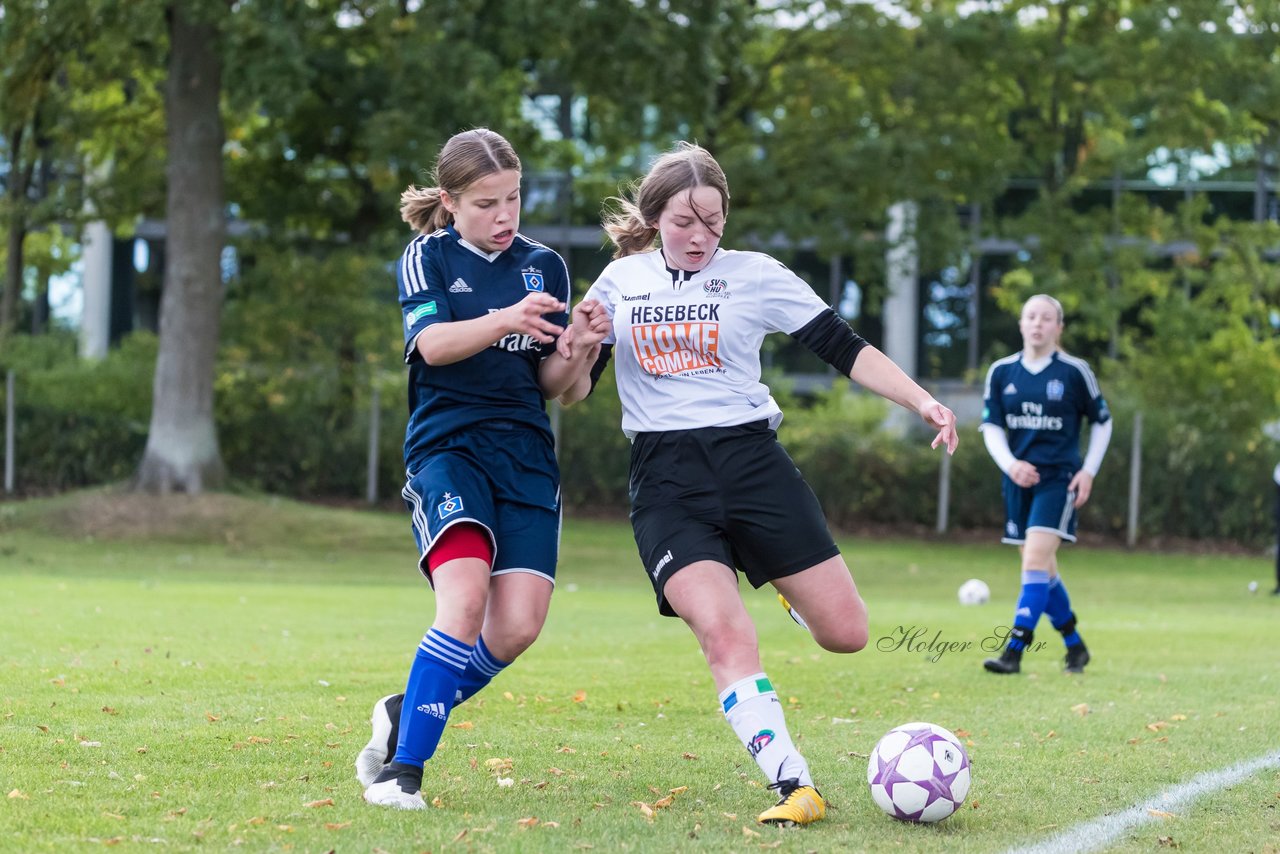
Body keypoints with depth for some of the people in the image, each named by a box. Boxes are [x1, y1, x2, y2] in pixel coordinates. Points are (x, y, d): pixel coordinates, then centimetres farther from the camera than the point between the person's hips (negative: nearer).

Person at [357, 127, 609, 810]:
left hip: (526, 455, 4)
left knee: (518, 626, -10)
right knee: (466, 600, -25)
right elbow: (432, 343, -14)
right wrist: (508, 319, -31)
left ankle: (407, 713, 16)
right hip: (447, 446, -4)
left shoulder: (543, 266, 13)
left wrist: (581, 350, -11)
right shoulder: (427, 257, 4)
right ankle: (402, 767, -16)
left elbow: (551, 383, 11)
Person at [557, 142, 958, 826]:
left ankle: (785, 586, 33)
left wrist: (920, 401, -9)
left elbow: (845, 348, 3)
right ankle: (794, 787, -20)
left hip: (750, 461, 1)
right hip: (665, 480, -1)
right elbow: (572, 389, 13)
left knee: (845, 633, -2)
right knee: (724, 635, -23)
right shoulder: (620, 282, 10)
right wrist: (574, 351, -10)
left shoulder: (755, 275, 4)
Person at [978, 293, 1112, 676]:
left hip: (1059, 478, -5)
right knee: (1042, 570, 10)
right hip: (1019, 479, 5)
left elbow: (1102, 422, 5)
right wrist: (1010, 464, -14)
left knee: (1036, 560, -18)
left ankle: (1014, 651, -21)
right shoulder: (1001, 372, 3)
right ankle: (1075, 647, 27)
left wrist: (1089, 471, -3)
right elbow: (990, 425, 4)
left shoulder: (1075, 372, -5)